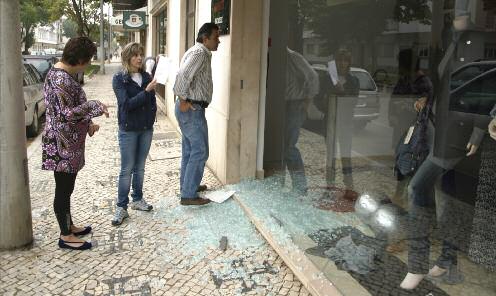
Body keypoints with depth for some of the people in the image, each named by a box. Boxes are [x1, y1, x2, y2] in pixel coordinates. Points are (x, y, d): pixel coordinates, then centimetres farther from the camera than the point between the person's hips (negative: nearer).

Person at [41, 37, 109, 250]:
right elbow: (67, 114, -26)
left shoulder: (62, 73, 11)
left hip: (68, 142, 10)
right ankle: (66, 236, 14)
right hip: (62, 144, -10)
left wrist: (88, 124, 12)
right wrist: (95, 106, -17)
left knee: (66, 187, 19)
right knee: (64, 189, 1)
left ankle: (68, 226, 33)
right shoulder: (61, 79, -22)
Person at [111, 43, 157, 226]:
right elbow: (126, 103, -18)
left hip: (146, 128, 4)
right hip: (128, 130, -4)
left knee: (140, 167, 14)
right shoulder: (119, 79, -9)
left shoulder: (146, 76, 3)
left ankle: (137, 200, 29)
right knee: (127, 169, 1)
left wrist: (151, 117, -3)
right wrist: (146, 91, -24)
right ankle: (121, 207, 11)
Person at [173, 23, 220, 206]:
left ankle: (187, 185, 31)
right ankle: (188, 195, -1)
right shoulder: (200, 53, -16)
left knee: (189, 149, 19)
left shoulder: (201, 53, 17)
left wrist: (183, 99, 14)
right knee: (200, 152, -6)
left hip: (190, 108, 11)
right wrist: (183, 100, -21)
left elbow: (185, 76, 21)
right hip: (192, 109, -11)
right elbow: (183, 75, -29)